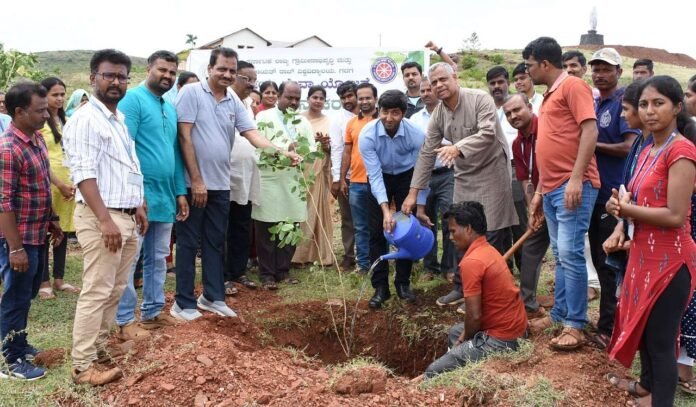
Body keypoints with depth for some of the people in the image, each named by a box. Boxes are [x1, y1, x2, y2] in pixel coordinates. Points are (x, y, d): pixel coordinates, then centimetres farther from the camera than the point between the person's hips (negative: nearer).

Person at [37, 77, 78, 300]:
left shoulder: (66, 121, 14)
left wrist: (72, 183, 5)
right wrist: (59, 184, -14)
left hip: (68, 184, 6)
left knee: (63, 231, 10)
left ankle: (58, 279, 19)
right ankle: (44, 282, 7)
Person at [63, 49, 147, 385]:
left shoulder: (120, 118, 16)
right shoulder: (85, 120, -12)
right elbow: (84, 174, -20)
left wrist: (137, 206, 20)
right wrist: (105, 220, -25)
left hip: (126, 216, 9)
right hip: (101, 217, -9)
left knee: (115, 290, 14)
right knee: (96, 292, -6)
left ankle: (99, 347, 26)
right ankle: (83, 366, 1)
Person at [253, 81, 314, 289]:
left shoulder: (303, 122, 14)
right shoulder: (263, 117, 1)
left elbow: (312, 150, 7)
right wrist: (285, 149, -18)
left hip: (294, 183, 4)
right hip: (269, 182, -4)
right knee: (266, 231, 1)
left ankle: (283, 270, 18)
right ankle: (267, 273, 10)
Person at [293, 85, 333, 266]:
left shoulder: (329, 121, 7)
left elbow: (333, 149, 7)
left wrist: (326, 146, -14)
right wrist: (313, 140, -14)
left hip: (320, 170, 1)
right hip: (301, 169, 0)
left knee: (319, 209, 2)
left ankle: (320, 253, 9)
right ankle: (299, 253, 6)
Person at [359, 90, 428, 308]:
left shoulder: (416, 134, -28)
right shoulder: (367, 135, -29)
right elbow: (375, 175, -30)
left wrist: (420, 208, -21)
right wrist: (386, 210, -39)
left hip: (406, 177, 0)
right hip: (380, 177, 0)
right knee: (377, 231, -4)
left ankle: (403, 283, 14)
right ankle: (380, 286, 4)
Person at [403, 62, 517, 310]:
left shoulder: (480, 99, -16)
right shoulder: (437, 115, 0)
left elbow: (488, 133, -27)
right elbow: (427, 154, 2)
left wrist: (458, 147, -42)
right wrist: (413, 193, 0)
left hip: (491, 171, -6)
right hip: (464, 176, 6)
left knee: (494, 234, -5)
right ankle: (462, 288, 20)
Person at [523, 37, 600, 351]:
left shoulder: (573, 86, -5)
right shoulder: (548, 96, 22)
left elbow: (590, 131, -15)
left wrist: (576, 178, -22)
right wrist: (539, 192, 22)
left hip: (573, 186, -9)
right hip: (552, 187, 9)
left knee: (570, 254, -10)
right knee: (560, 255, 13)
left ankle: (575, 326, -4)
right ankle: (560, 314, 21)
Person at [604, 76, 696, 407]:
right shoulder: (648, 151, 10)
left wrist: (625, 208, -13)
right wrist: (620, 205, -2)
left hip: (669, 259, -9)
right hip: (644, 254, 9)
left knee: (661, 338, 1)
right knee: (642, 326, 23)